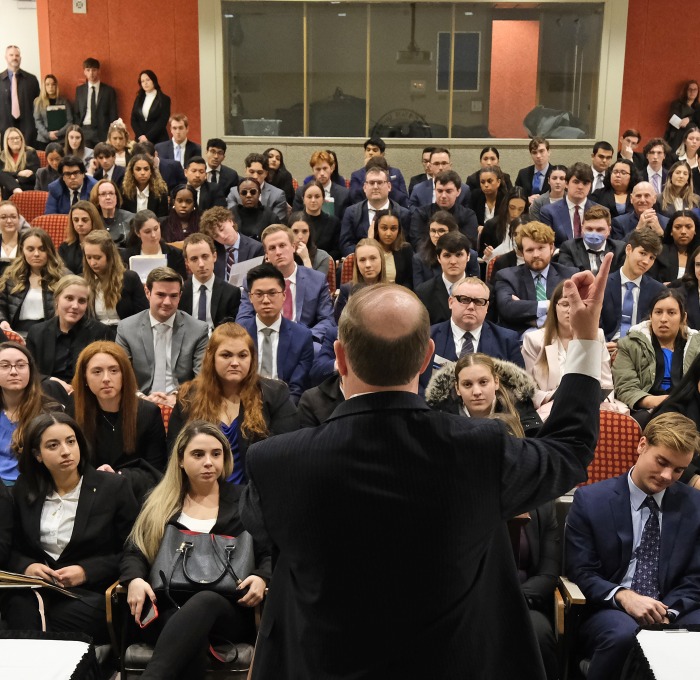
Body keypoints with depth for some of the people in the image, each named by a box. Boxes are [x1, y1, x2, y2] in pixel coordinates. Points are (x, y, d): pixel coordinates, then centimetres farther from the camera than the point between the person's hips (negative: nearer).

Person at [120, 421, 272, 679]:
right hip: (169, 609, 1)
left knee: (205, 601, -41)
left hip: (229, 610, 0)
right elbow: (134, 552, 15)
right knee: (193, 637, -40)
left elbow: (270, 554, 13)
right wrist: (135, 579, -10)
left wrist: (261, 578, -11)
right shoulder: (158, 503, 19)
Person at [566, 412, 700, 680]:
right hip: (609, 612, -2)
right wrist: (623, 596, -21)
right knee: (623, 633, -36)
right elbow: (580, 572, -2)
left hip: (673, 613, 2)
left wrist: (668, 612, -14)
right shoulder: (590, 499, -2)